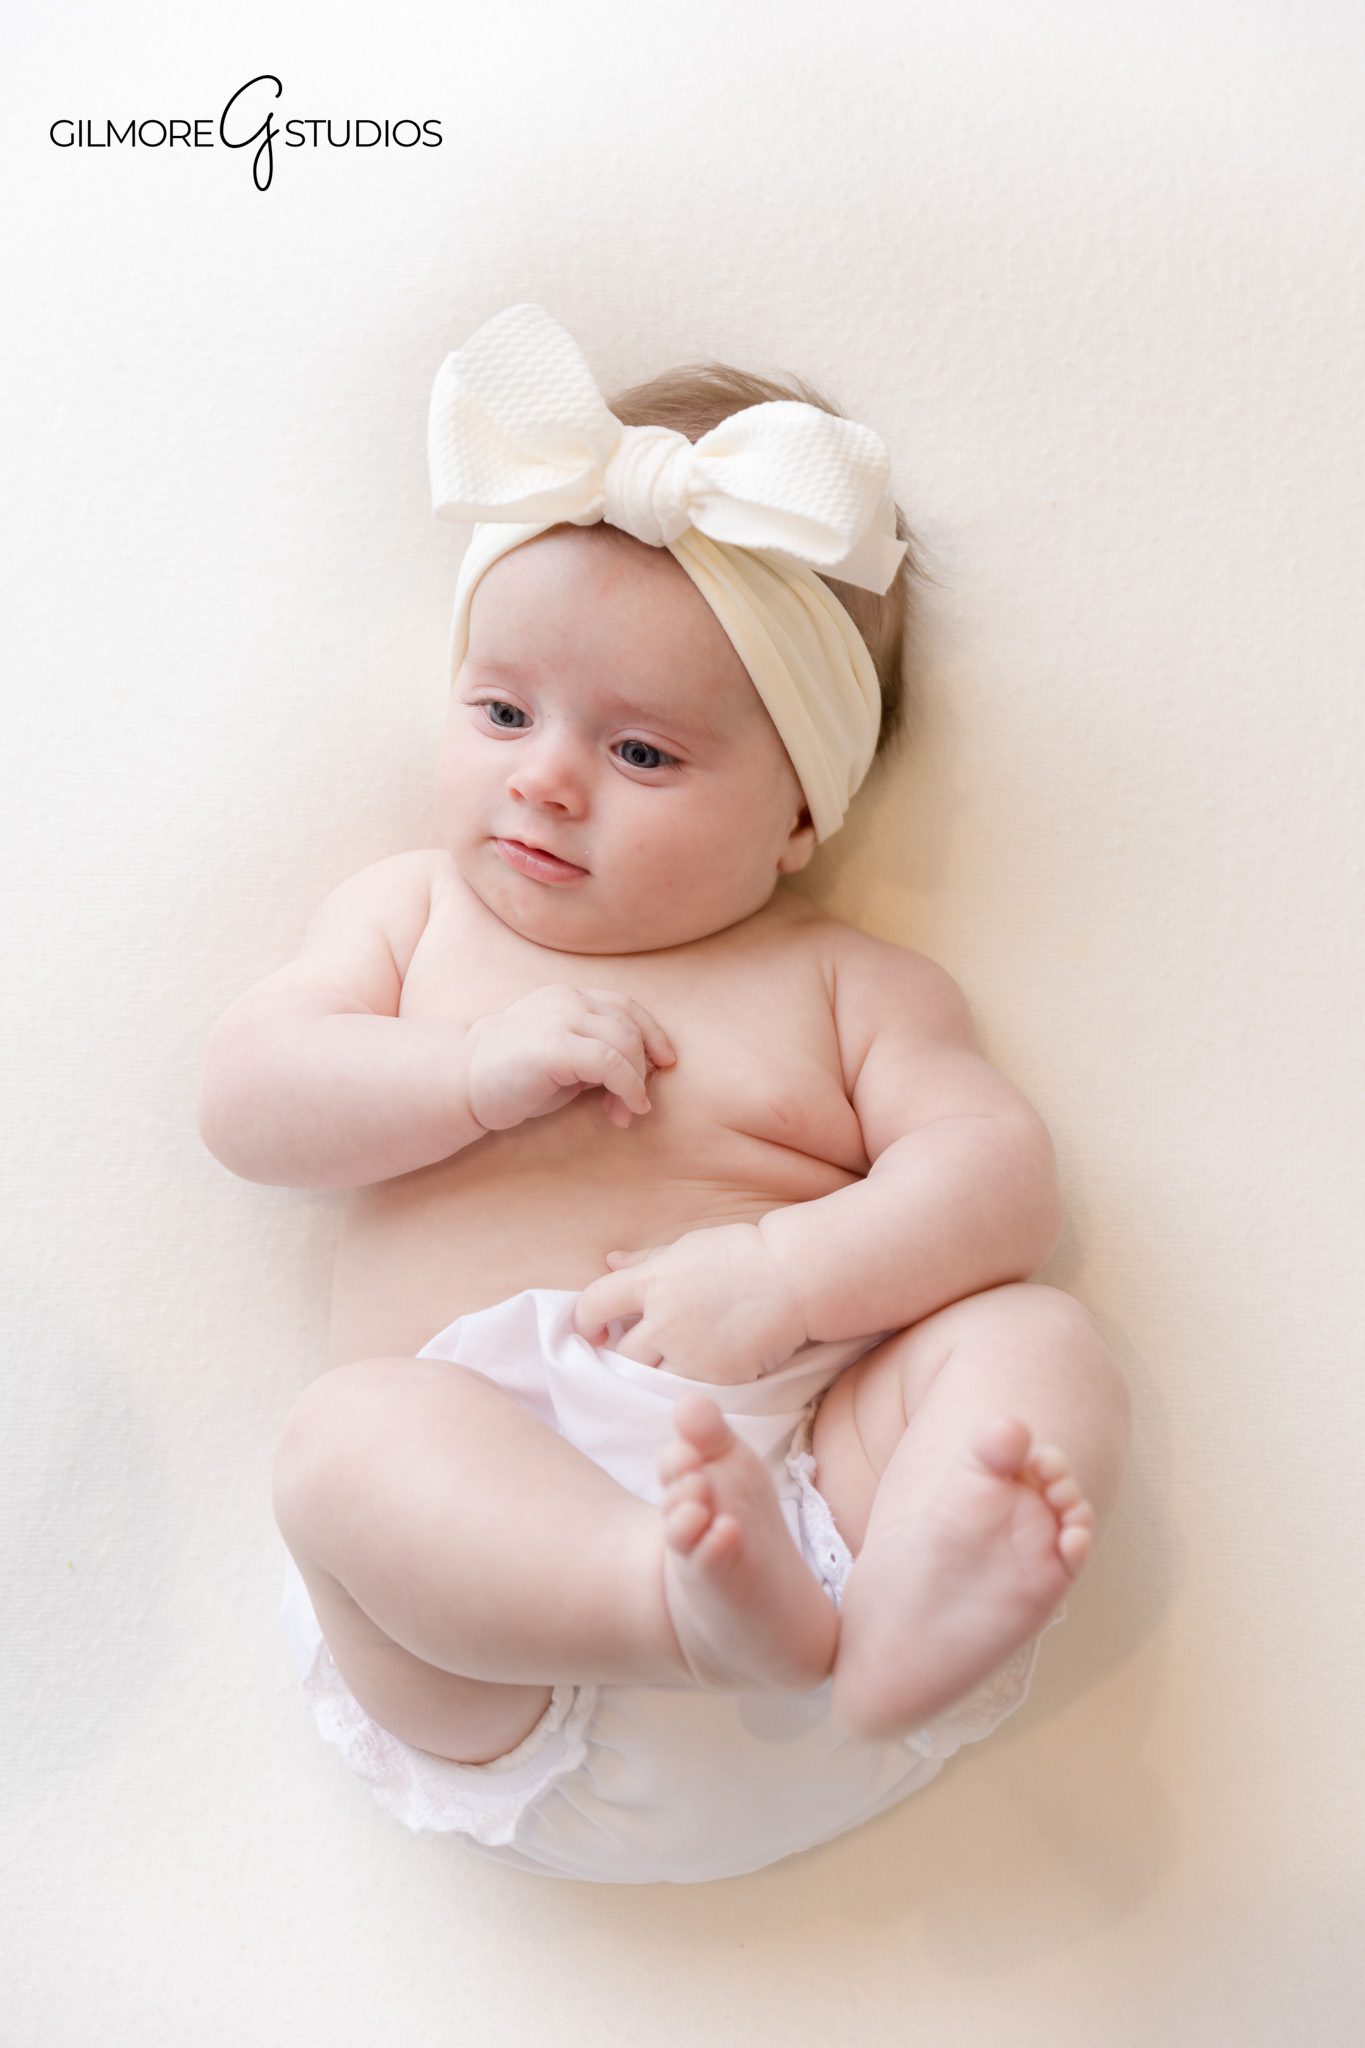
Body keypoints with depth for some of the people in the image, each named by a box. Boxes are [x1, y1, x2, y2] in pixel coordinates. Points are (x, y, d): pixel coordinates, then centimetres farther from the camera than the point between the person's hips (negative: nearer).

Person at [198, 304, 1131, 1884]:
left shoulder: (842, 983, 14)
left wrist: (783, 1276, -17)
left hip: (800, 1458, 1)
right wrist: (481, 1071, -10)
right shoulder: (411, 913, 20)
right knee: (346, 1437, -29)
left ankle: (909, 1612, -46)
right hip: (489, 1493, 0)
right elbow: (245, 1098, 7)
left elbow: (1000, 1178, 1)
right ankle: (711, 1609, -50)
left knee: (1040, 1344, -20)